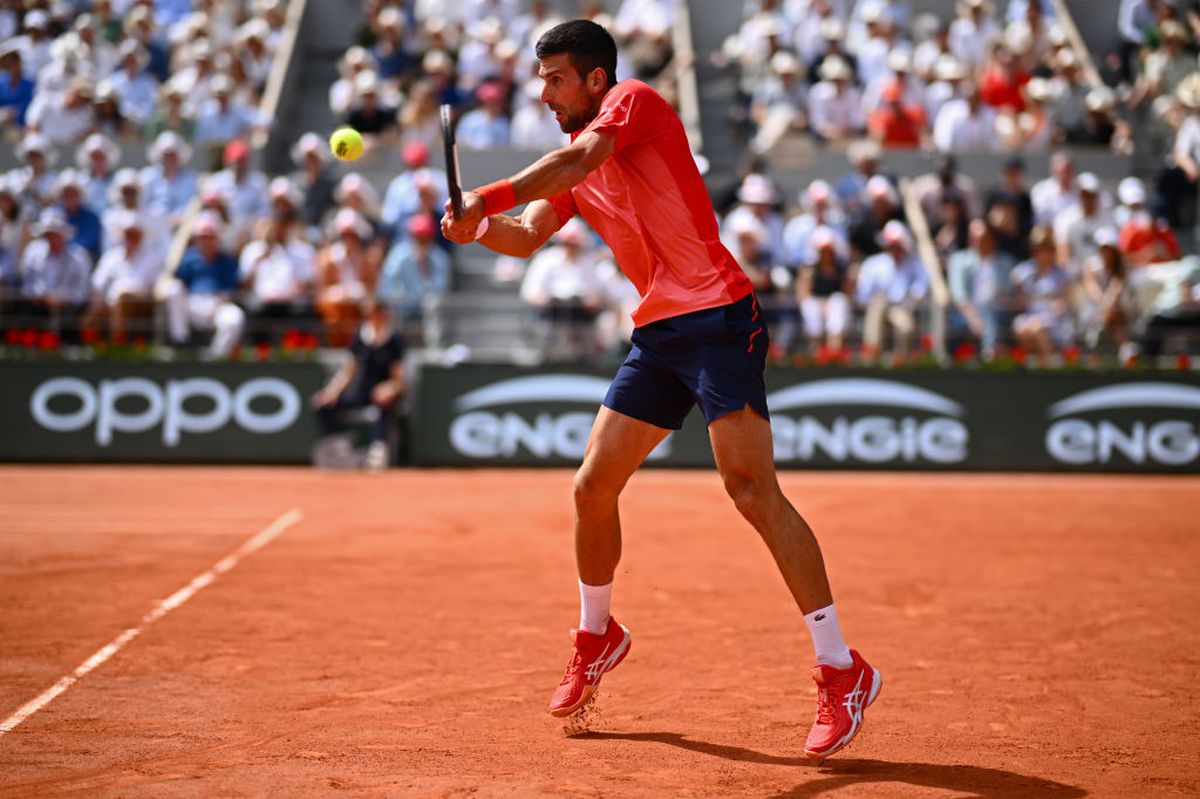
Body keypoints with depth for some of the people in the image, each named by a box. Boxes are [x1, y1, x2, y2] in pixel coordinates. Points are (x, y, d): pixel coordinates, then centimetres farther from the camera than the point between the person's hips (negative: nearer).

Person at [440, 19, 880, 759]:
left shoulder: (636, 100, -3)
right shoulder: (571, 168, 20)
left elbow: (579, 161, -21)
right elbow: (527, 237, 12)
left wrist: (488, 198, -23)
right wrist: (476, 227, -8)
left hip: (717, 317, -8)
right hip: (657, 334, 8)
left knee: (754, 492, -16)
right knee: (594, 487, 9)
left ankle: (843, 671, -12)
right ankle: (597, 636, 33)